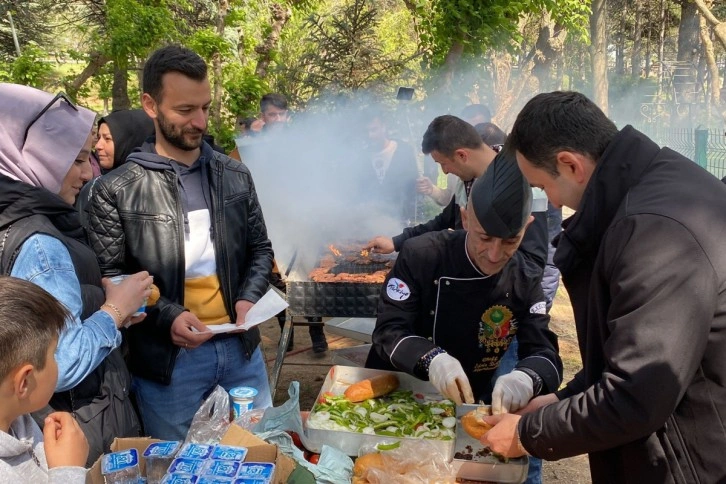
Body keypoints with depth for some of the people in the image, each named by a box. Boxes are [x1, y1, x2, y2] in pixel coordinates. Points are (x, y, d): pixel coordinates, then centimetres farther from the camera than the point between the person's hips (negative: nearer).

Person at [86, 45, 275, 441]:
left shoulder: (234, 175, 5)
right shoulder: (117, 191, -7)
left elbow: (260, 248, 11)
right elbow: (108, 280, -5)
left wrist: (249, 297, -7)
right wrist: (166, 317, -19)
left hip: (241, 347, 4)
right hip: (167, 358, -3)